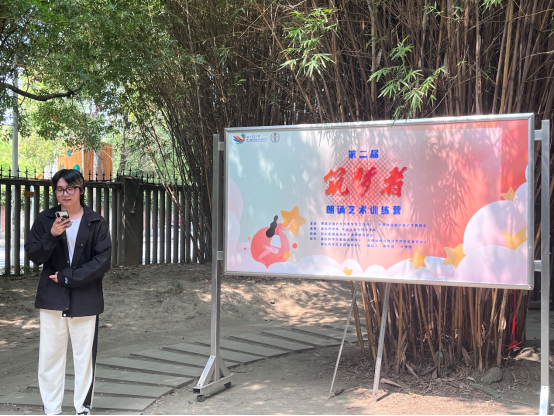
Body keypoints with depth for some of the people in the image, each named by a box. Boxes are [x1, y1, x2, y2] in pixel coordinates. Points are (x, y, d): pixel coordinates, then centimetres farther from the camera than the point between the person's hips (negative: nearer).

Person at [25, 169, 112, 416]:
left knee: (84, 356, 5)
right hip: (52, 298, 2)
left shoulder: (96, 223, -2)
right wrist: (52, 235, -19)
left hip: (85, 299, -1)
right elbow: (34, 256, -1)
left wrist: (69, 278, -12)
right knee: (50, 355, 4)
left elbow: (103, 261, -7)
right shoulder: (45, 220, 4)